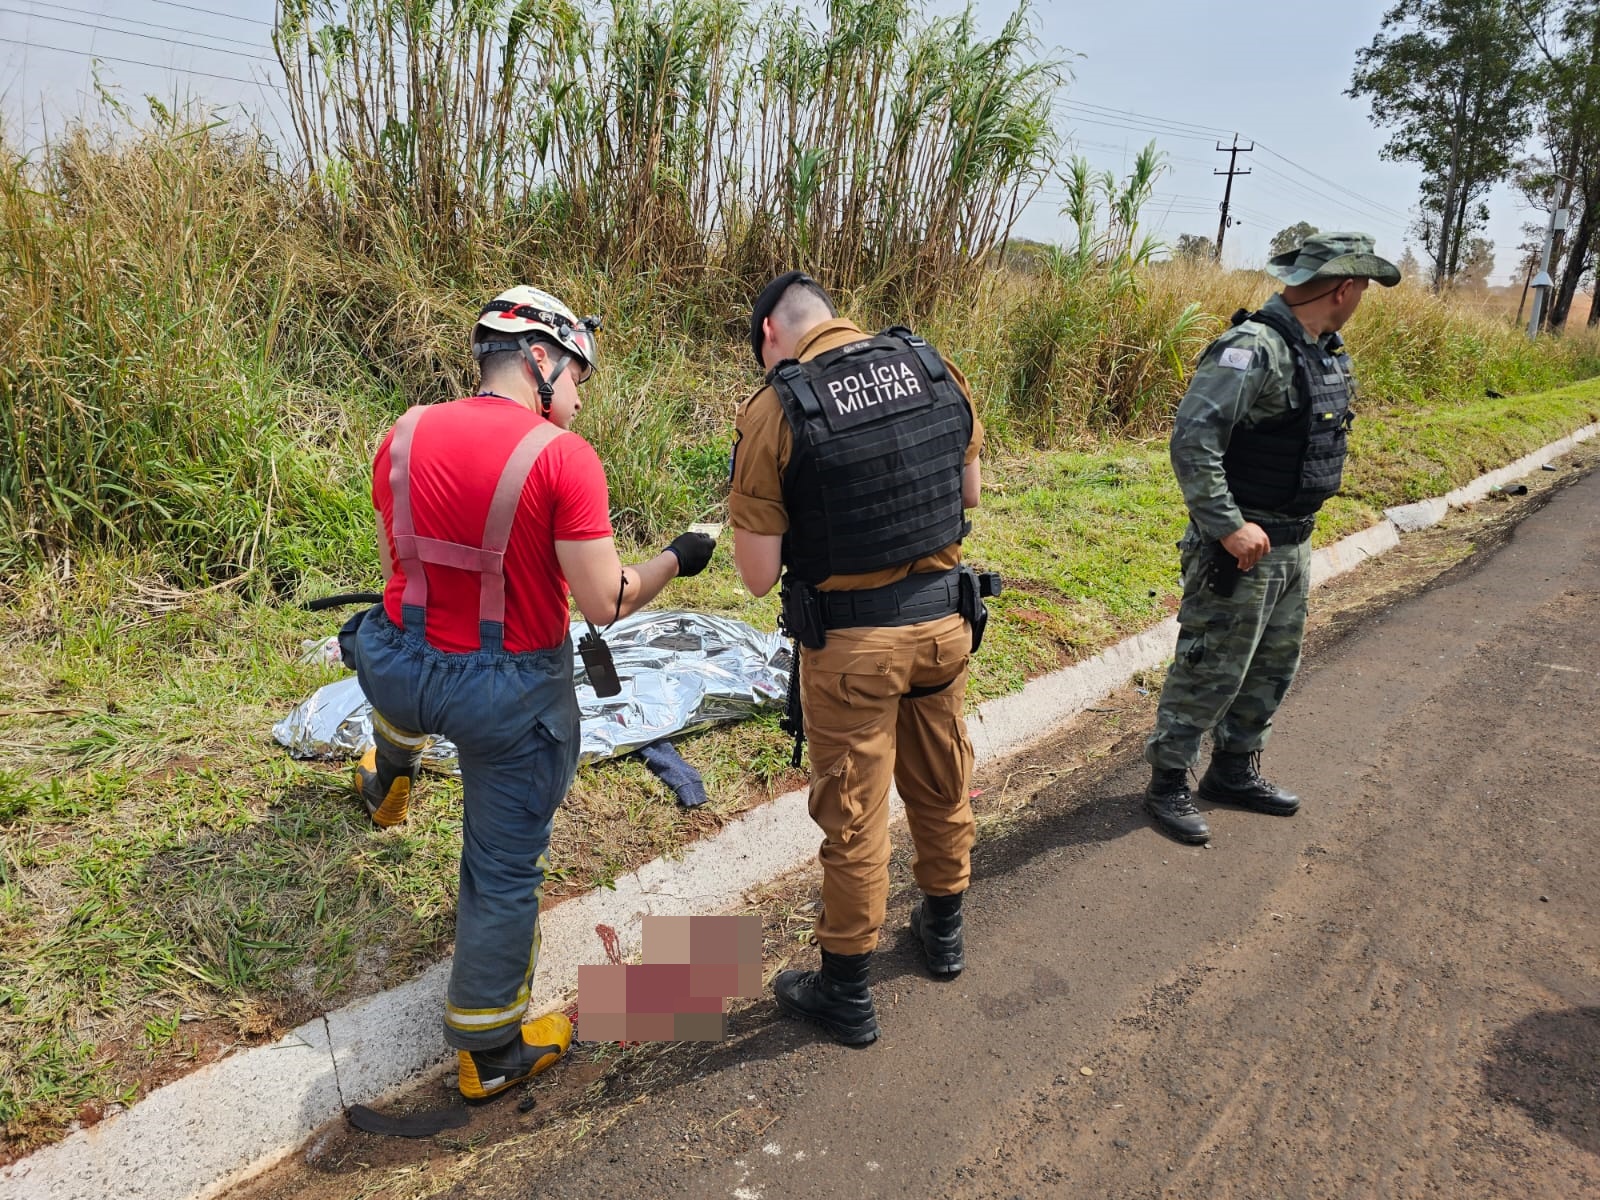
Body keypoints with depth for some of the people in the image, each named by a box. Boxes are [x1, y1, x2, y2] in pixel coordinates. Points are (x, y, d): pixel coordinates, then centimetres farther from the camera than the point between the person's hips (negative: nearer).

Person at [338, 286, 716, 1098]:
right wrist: (675, 560, -2)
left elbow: (396, 560, 10)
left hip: (402, 669, 5)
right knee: (504, 871, 13)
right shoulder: (562, 457, -18)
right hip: (510, 695, -4)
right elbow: (606, 605, -19)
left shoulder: (403, 437, -3)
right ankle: (489, 1053, 32)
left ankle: (388, 778, 71)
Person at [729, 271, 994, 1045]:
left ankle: (845, 993, 28)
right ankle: (943, 929, 46)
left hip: (852, 642, -5)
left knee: (854, 815, 9)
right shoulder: (936, 371, -1)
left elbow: (758, 576, -13)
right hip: (944, 619, 5)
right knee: (943, 784, 23)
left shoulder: (773, 411, -15)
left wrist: (753, 505, 5)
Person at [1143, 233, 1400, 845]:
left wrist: (1296, 525, 16)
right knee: (1210, 672, 0)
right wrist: (1229, 526, -27)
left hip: (1292, 545, 10)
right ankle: (1167, 783, 15)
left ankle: (1234, 771, 34)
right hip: (1239, 548, -9)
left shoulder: (1326, 353, 9)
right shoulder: (1253, 350, -20)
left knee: (1273, 666, 19)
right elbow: (1191, 441, -28)